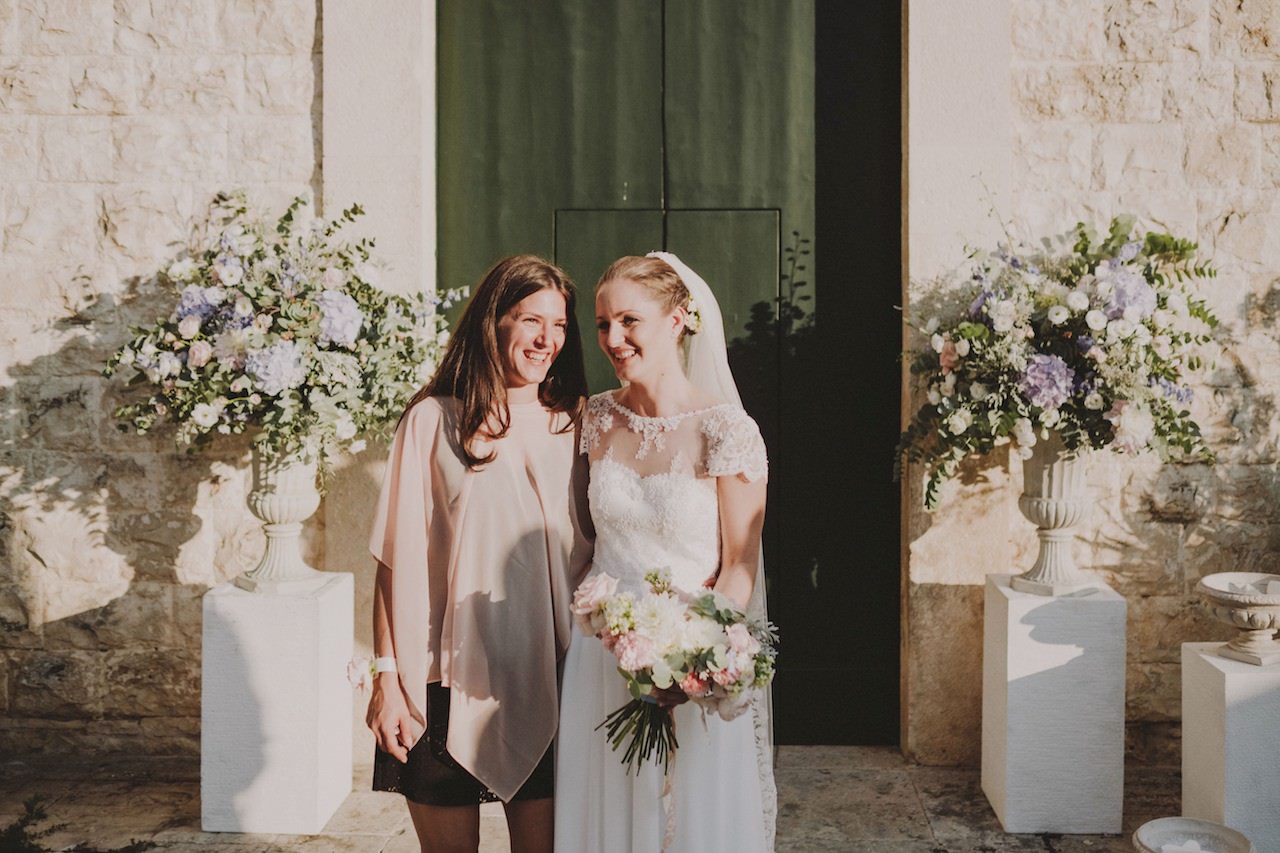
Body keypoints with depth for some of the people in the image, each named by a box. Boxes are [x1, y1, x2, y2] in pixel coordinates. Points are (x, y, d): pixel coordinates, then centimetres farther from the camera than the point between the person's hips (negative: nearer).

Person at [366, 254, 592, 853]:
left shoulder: (571, 427, 8)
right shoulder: (434, 419, -4)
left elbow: (588, 552, 12)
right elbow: (397, 557, -5)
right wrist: (387, 677, -8)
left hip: (546, 679, 3)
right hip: (451, 677, -3)